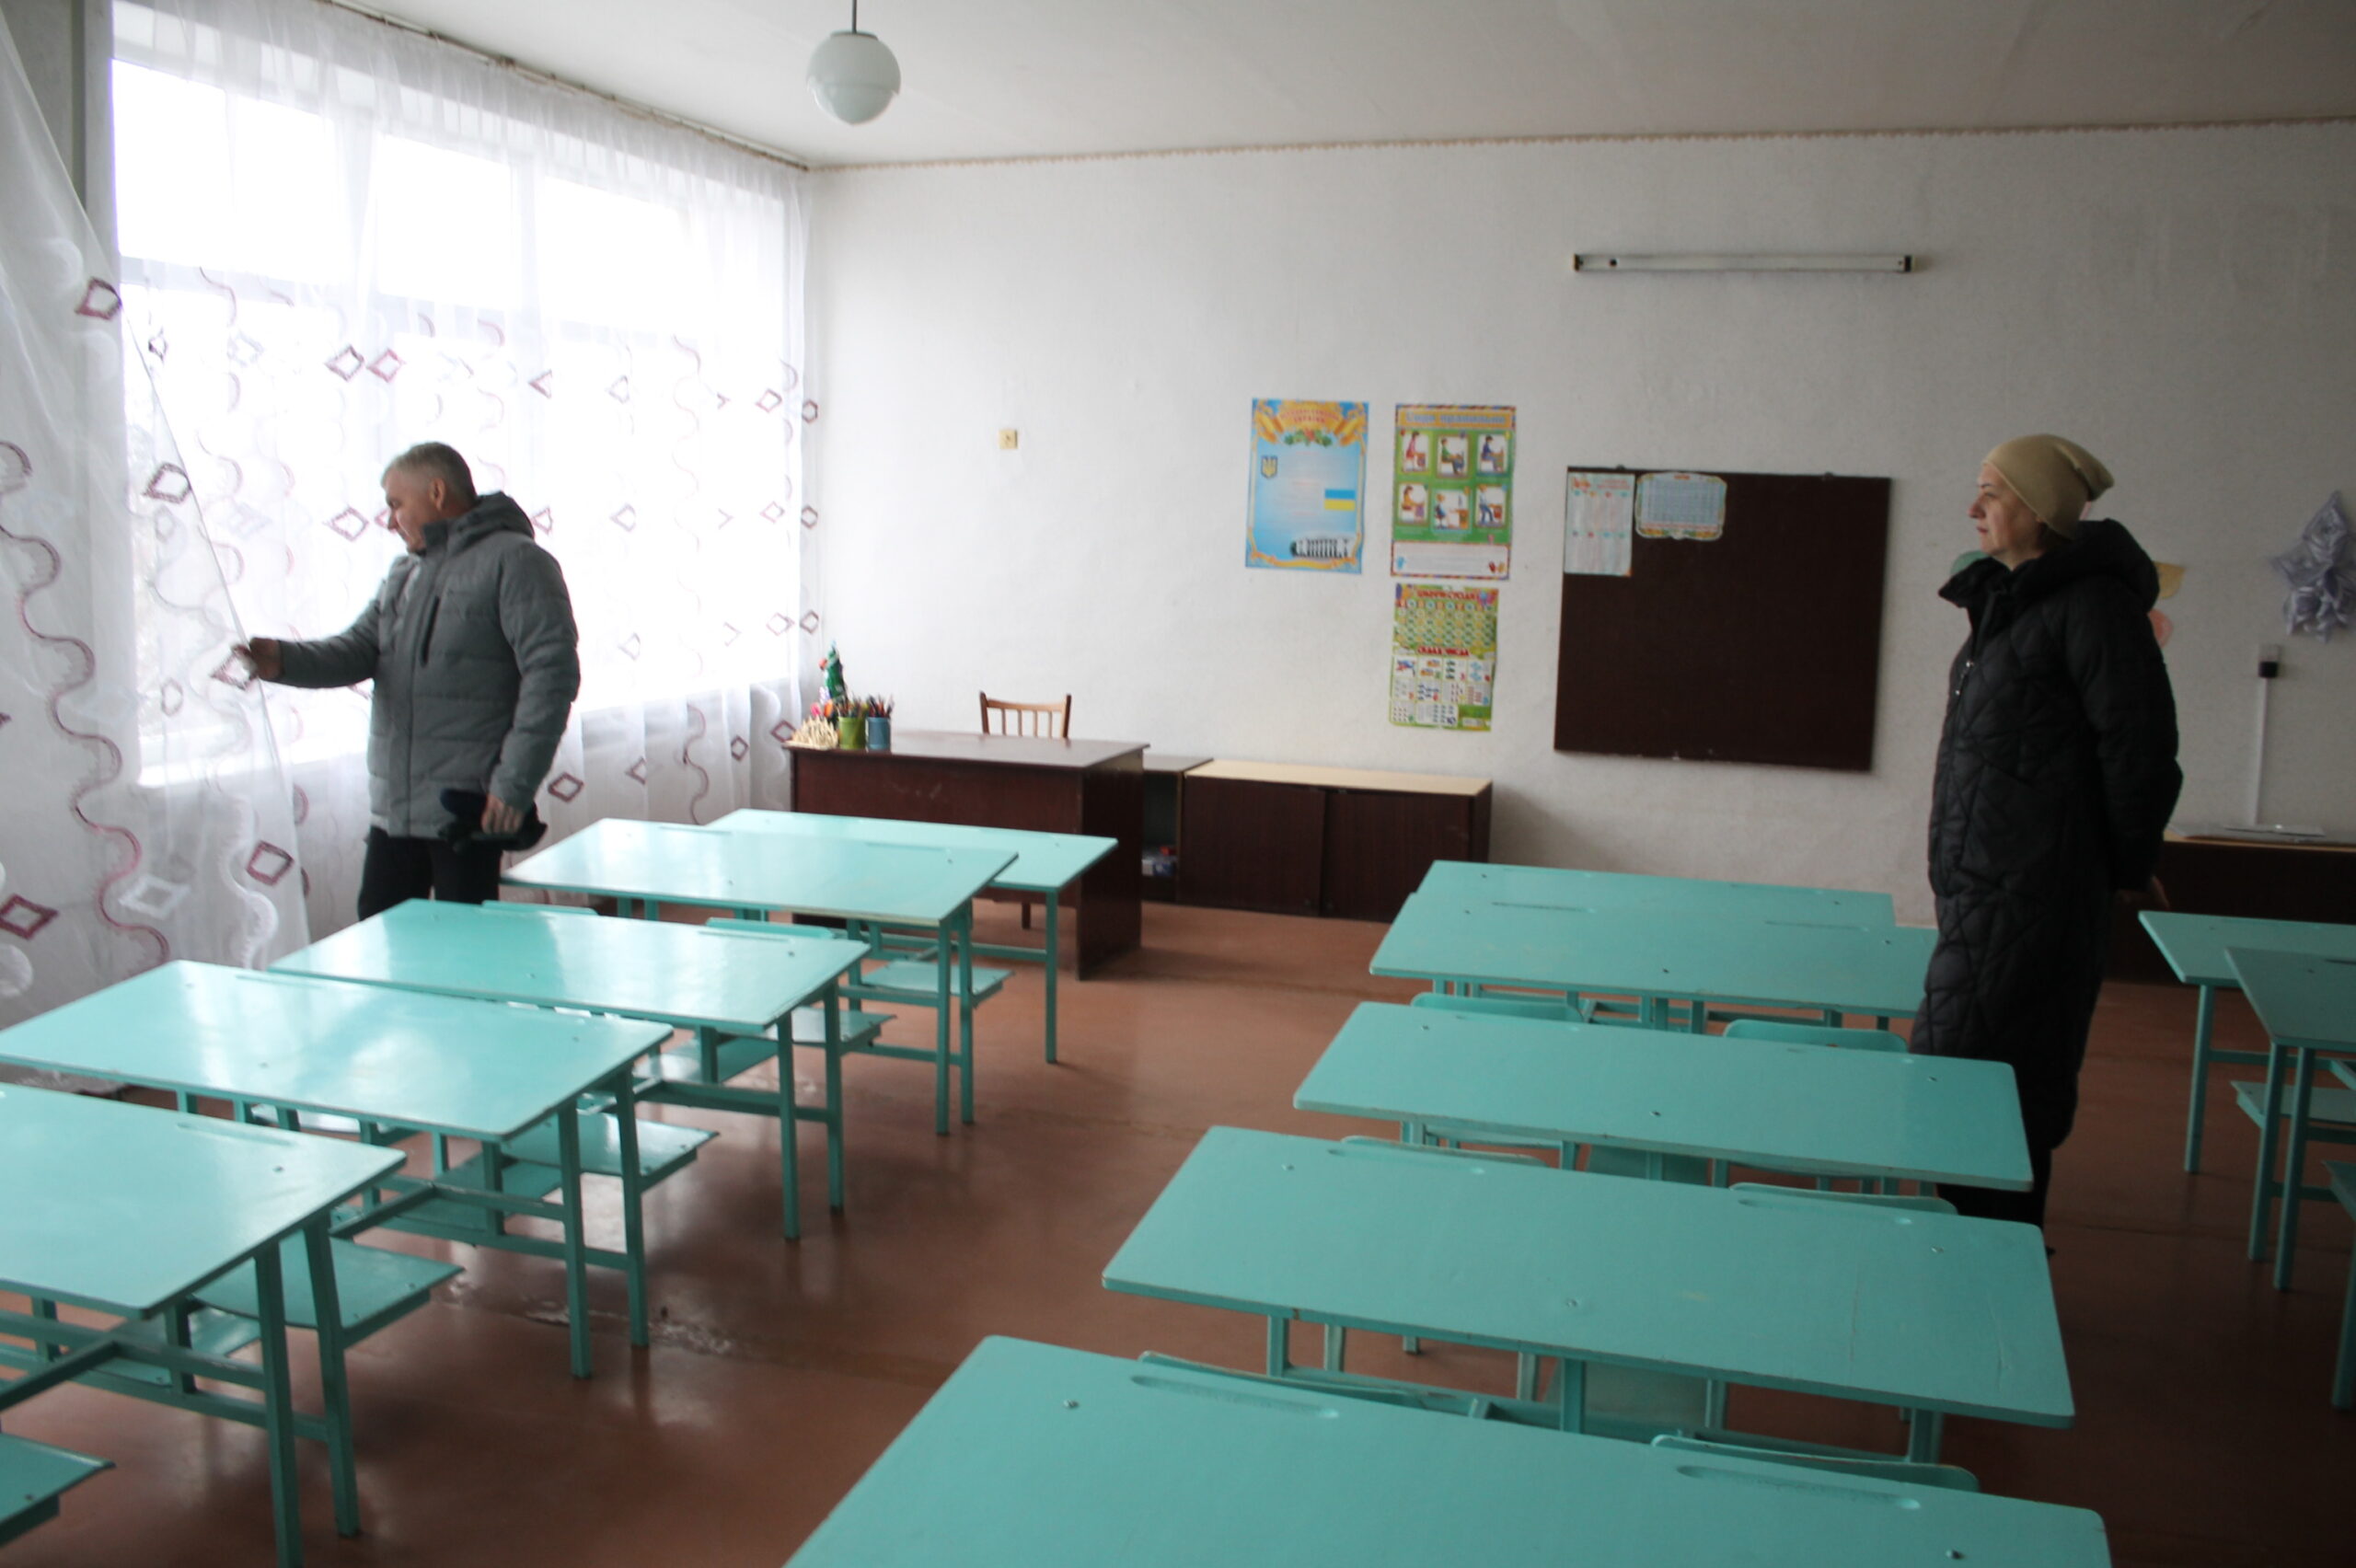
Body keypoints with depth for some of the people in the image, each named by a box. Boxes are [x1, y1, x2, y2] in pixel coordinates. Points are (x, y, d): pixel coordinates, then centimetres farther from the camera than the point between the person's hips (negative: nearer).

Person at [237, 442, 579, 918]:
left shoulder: (514, 561, -8)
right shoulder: (405, 574, 21)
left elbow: (552, 673, -16)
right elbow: (360, 648, 11)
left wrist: (515, 784, -20)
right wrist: (285, 661, -12)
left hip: (466, 810, -8)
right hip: (392, 807, 8)